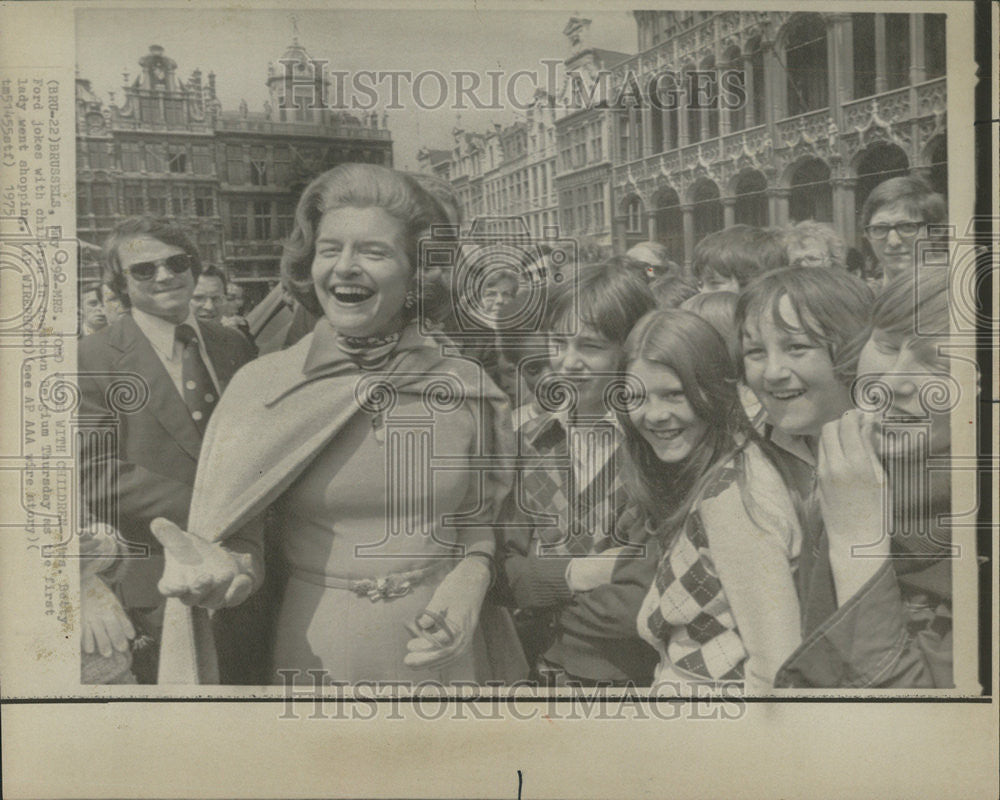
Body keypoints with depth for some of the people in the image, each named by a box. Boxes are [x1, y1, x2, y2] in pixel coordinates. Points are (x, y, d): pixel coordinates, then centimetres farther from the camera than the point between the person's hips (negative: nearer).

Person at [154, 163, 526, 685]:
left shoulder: (466, 388, -5)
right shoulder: (260, 387, -8)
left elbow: (479, 519, 6)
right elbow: (244, 542, -6)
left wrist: (470, 581, -13)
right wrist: (220, 572, -28)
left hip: (441, 656, 1)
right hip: (312, 656, -1)